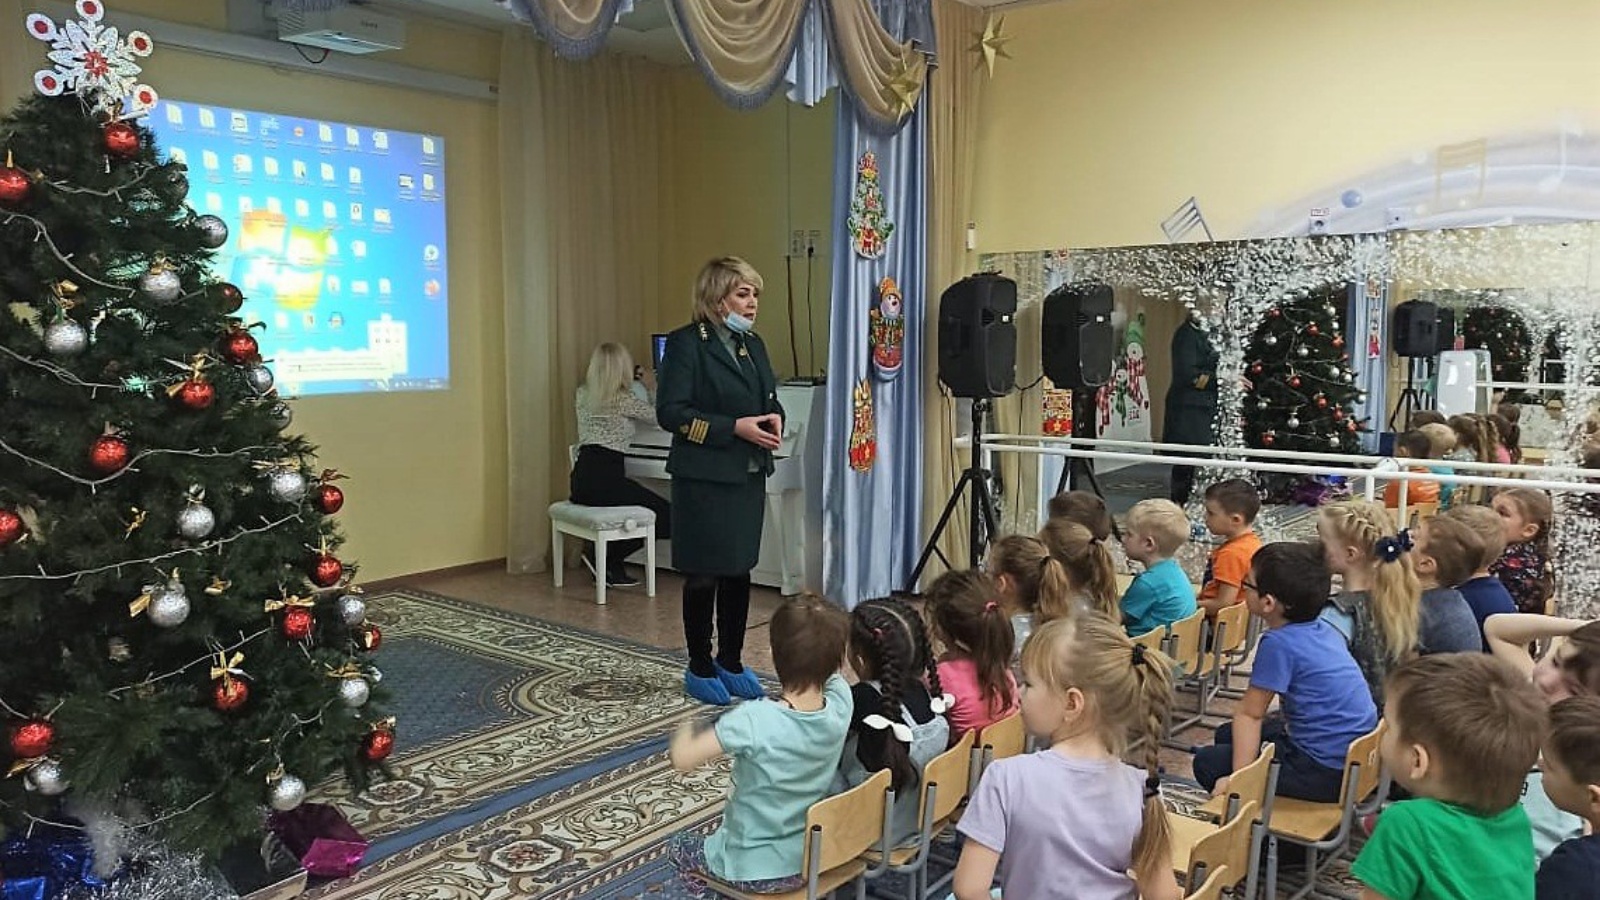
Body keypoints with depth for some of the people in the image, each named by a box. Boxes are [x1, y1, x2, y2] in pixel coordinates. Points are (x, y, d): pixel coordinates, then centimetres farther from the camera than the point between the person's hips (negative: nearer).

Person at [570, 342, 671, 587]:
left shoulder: (583, 395, 14)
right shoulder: (624, 399, -5)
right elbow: (656, 416, 11)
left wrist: (631, 380, 51)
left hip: (580, 483, 8)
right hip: (605, 478, -8)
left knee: (645, 508, 23)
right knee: (666, 514, 1)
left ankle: (612, 566, 11)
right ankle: (605, 558, -2)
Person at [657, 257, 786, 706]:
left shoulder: (753, 345, 13)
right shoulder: (686, 343, -10)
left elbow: (770, 398, 23)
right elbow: (670, 412, -16)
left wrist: (774, 418, -1)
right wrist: (734, 427, -20)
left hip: (749, 476, 7)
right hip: (704, 478, -7)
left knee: (739, 571, 13)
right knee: (704, 575, 2)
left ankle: (731, 662, 27)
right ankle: (700, 668, 18)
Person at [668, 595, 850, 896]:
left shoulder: (753, 720, -33)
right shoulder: (840, 702, -19)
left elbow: (682, 759, -25)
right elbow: (828, 670, 4)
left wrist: (685, 731, -6)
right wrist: (817, 619, -9)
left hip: (757, 870, -5)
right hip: (813, 859, 5)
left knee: (681, 847, 26)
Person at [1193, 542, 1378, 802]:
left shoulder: (1278, 643, -20)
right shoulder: (1324, 629, 4)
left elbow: (1249, 713, -14)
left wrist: (1238, 778, -10)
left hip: (1326, 771, -9)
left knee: (1207, 763, 1)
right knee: (1227, 735, 20)